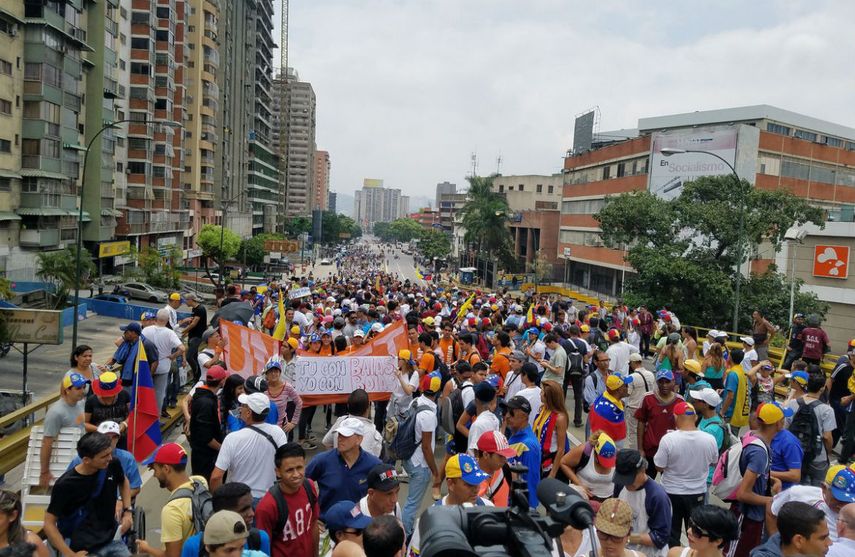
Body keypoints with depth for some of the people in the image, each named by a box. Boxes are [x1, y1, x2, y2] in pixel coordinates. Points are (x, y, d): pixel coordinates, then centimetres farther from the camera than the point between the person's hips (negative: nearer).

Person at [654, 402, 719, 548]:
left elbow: (659, 467, -14)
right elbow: (714, 462, 4)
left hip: (672, 492, -2)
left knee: (672, 532, 15)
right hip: (698, 493, 2)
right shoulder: (709, 439, -14)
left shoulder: (668, 439, -24)